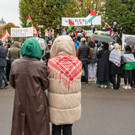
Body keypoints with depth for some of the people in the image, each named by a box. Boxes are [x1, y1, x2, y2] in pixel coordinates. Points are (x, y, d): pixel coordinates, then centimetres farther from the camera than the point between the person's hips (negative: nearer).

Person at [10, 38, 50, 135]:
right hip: (37, 104, -3)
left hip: (20, 102, 3)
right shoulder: (40, 66, -18)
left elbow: (12, 83, 3)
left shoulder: (15, 64, -9)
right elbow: (45, 85, -7)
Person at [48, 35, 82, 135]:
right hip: (72, 104, 2)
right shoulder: (78, 63, -9)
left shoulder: (51, 63, -13)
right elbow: (77, 80, -5)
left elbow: (47, 82, -5)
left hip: (56, 104, -1)